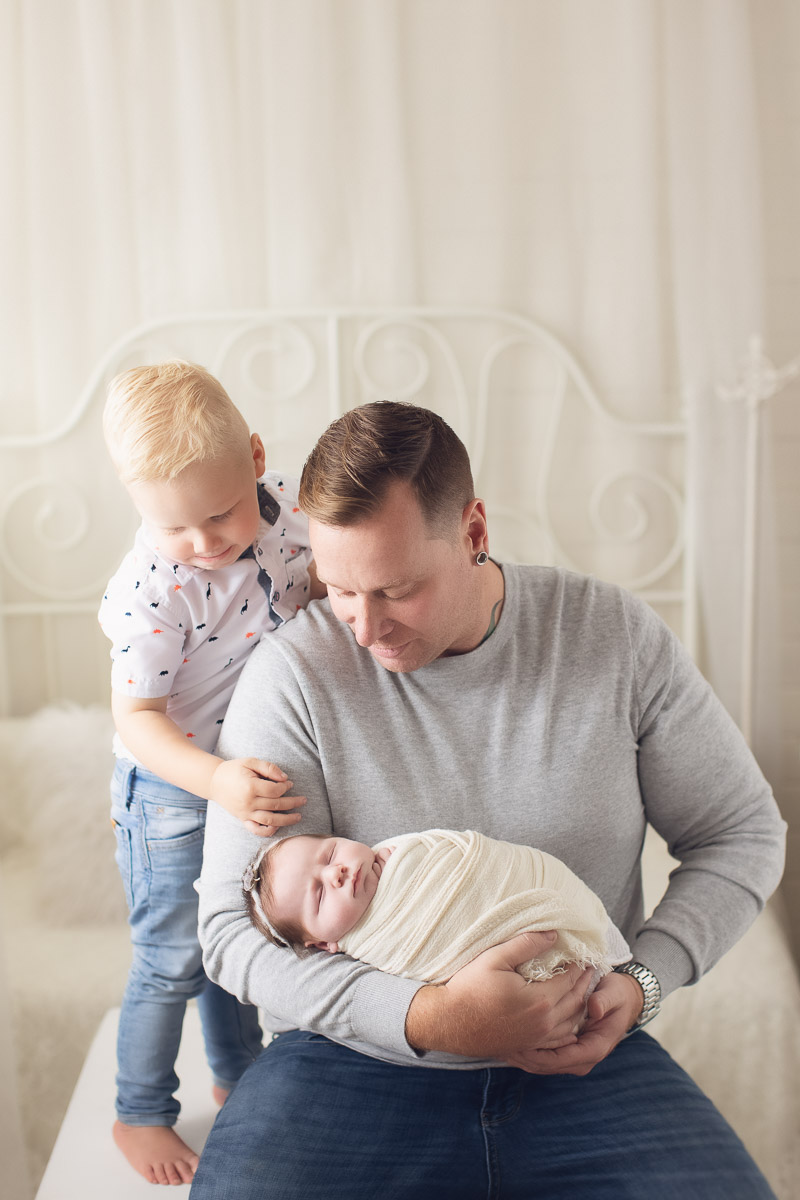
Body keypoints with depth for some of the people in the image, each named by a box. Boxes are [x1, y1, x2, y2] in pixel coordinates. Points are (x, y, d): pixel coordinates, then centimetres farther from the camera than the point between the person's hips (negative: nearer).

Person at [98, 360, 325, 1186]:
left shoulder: (285, 506, -14)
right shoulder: (151, 589, -30)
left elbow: (315, 580, 8)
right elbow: (134, 716, -26)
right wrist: (216, 781, -40)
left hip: (255, 776, 6)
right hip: (172, 788, -5)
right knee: (173, 960, 7)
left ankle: (238, 1078, 46)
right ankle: (139, 1115, 32)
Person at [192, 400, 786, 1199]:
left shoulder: (614, 634, -5)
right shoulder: (291, 673, -10)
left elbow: (741, 833, 5)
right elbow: (234, 928, -11)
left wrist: (645, 978, -11)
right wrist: (426, 1018, -24)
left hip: (576, 1057, 2)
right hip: (358, 1053, -1)